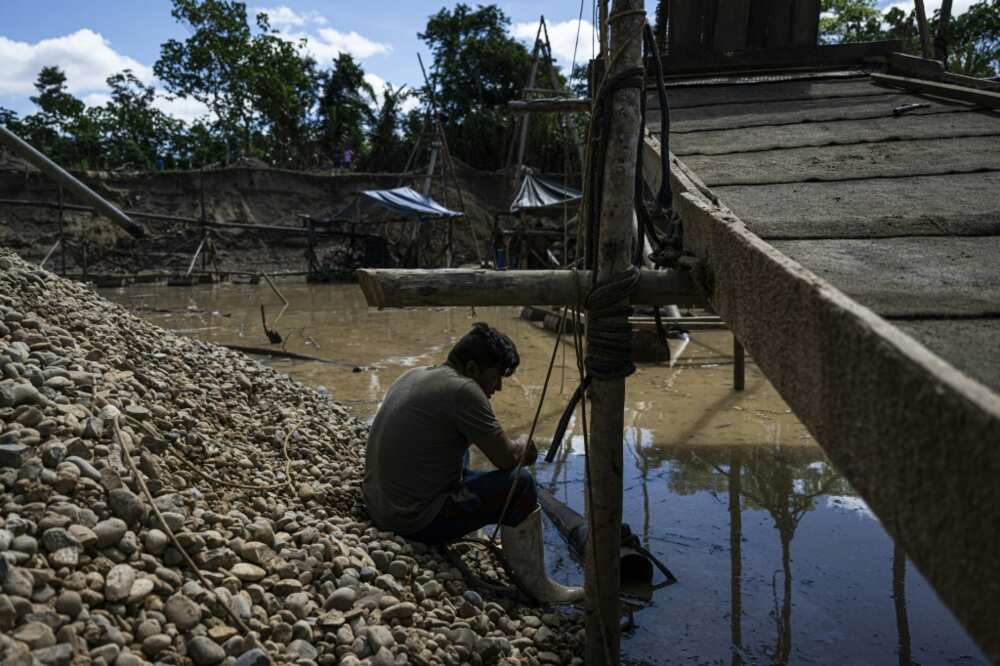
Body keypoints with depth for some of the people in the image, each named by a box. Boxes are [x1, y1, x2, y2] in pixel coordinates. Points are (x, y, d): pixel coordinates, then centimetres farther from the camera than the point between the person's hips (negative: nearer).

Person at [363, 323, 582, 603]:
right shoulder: (462, 390, -18)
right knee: (519, 483, -6)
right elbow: (506, 458, -14)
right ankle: (535, 585, 6)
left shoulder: (413, 376, 8)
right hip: (416, 522, -9)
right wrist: (525, 450, 8)